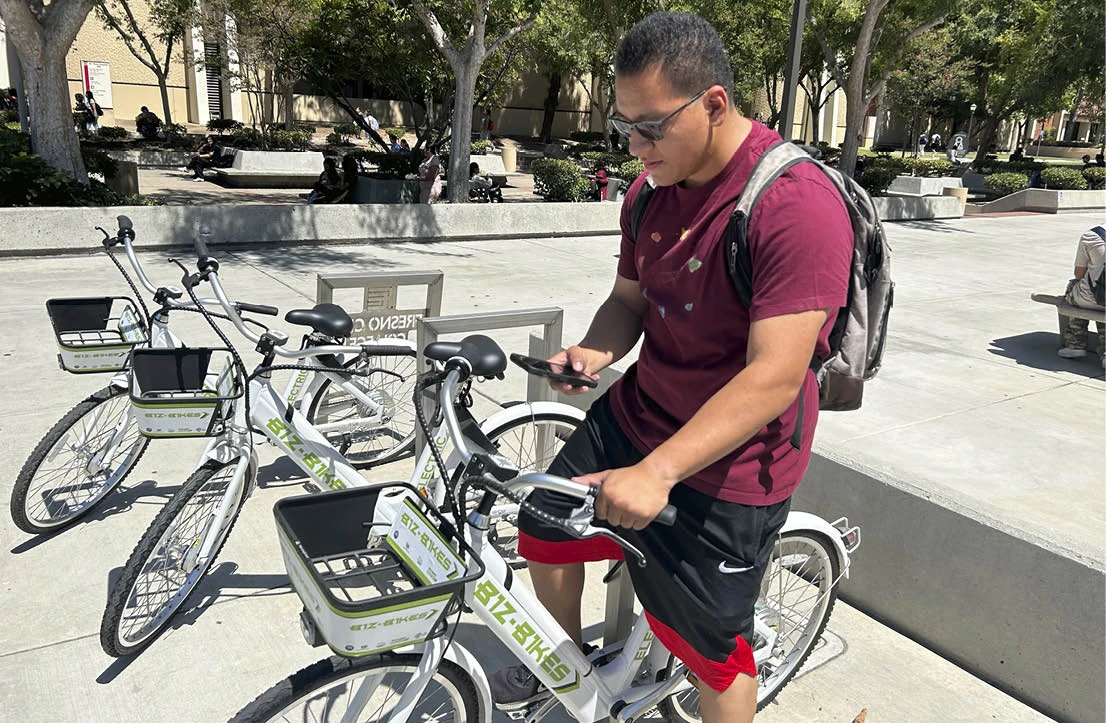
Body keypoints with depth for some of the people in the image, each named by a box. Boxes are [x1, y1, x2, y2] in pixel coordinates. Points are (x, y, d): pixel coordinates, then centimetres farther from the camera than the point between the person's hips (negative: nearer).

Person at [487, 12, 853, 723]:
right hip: (632, 416, 8)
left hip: (724, 469, -7)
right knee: (544, 533, 19)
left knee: (713, 648, 6)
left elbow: (775, 376, -30)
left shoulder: (798, 203, -26)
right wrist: (596, 351, -13)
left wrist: (657, 471, -35)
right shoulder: (651, 191, -1)